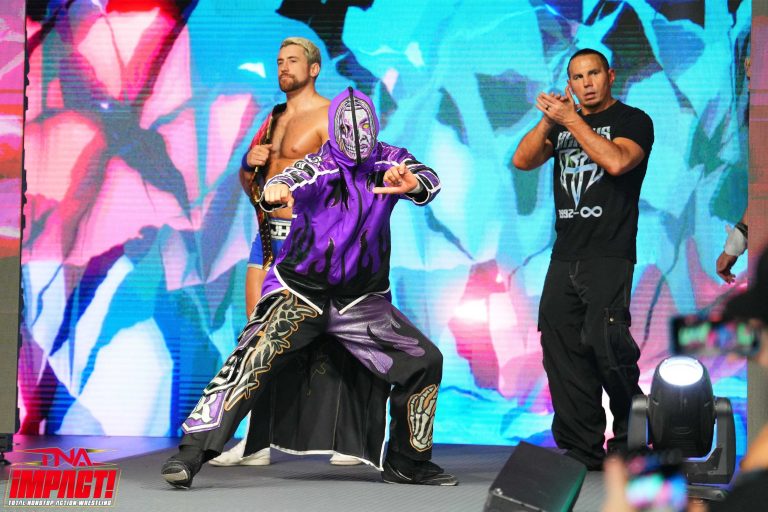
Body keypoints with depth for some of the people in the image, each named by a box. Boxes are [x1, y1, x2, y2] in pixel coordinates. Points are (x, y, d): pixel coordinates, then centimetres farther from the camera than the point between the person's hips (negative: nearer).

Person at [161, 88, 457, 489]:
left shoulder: (390, 162, 1)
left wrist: (413, 183, -42)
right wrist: (275, 192, -52)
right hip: (300, 290, -4)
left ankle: (408, 464, 16)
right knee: (252, 362, -22)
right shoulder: (319, 166, -7)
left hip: (362, 300, 4)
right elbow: (289, 182, -26)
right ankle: (191, 453, -20)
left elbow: (428, 180, -17)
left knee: (425, 362, -1)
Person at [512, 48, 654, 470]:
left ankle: (632, 441, 0)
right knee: (562, 351, 0)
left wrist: (572, 120, -11)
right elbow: (522, 160, 8)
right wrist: (547, 120, -5)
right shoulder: (563, 124, 21)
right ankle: (582, 451, 4)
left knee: (605, 343, -18)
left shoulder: (632, 120, 4)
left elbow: (615, 161, -15)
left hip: (608, 257, -6)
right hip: (565, 257, 6)